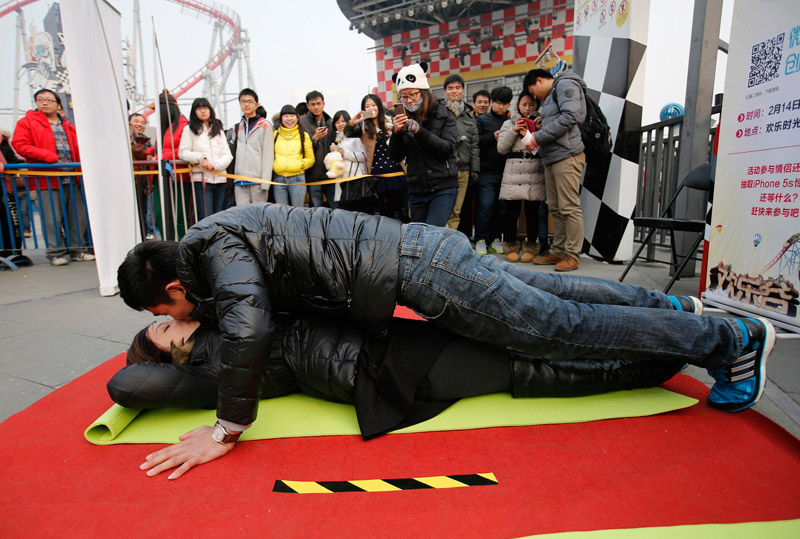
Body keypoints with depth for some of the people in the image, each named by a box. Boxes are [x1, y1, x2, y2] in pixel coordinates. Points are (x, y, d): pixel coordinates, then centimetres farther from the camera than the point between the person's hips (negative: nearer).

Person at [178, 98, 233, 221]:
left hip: (220, 178, 4)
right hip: (201, 179, -4)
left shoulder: (218, 130, 18)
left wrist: (215, 165, -9)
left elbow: (228, 155, 8)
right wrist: (200, 158, -14)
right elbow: (182, 153, 1)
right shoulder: (189, 129, 8)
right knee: (206, 218, -12)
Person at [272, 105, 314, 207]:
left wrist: (300, 164, -8)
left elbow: (310, 159, 10)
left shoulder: (304, 135, 10)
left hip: (297, 178, -2)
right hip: (279, 179, 2)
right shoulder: (275, 135, 14)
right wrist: (272, 164, 0)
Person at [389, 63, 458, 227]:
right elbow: (396, 157, 5)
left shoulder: (444, 115, 0)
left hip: (443, 189, -4)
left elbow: (448, 149, -12)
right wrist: (396, 133, -13)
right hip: (416, 190, 4)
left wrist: (419, 131, -22)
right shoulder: (404, 119, 9)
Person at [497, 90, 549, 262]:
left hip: (535, 176, 0)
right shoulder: (509, 123, 13)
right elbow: (501, 148, 4)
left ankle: (530, 247, 15)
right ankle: (511, 246, 13)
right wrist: (514, 131, -7)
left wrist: (530, 134, -10)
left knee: (533, 212, 4)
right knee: (511, 212, 1)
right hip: (513, 174, 0)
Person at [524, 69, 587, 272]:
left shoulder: (565, 85, 1)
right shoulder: (550, 97, 28)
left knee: (569, 208, -9)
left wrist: (539, 137, -12)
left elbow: (570, 116, -14)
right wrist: (535, 137, 8)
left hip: (566, 155, -9)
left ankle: (572, 255, -5)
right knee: (556, 209, 9)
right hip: (551, 158, 10)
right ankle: (557, 251, 15)